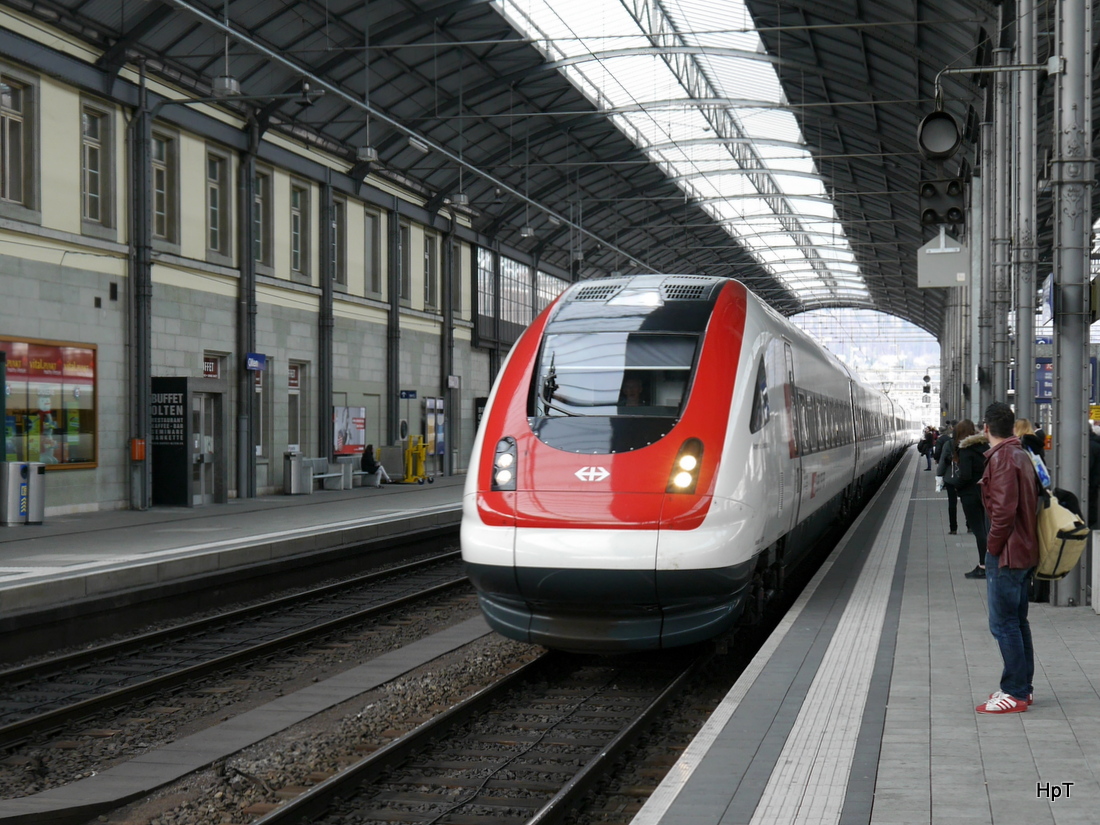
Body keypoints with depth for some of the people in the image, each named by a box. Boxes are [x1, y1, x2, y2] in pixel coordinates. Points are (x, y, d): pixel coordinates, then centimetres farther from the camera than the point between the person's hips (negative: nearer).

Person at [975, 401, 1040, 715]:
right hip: (1025, 552, 10)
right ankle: (1022, 688, 22)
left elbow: (1004, 510, -23)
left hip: (1006, 555, -10)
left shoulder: (1002, 458, -16)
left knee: (1003, 624, -6)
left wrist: (992, 549, -13)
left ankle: (1015, 693, -3)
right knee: (1017, 622, 16)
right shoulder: (1021, 455, 14)